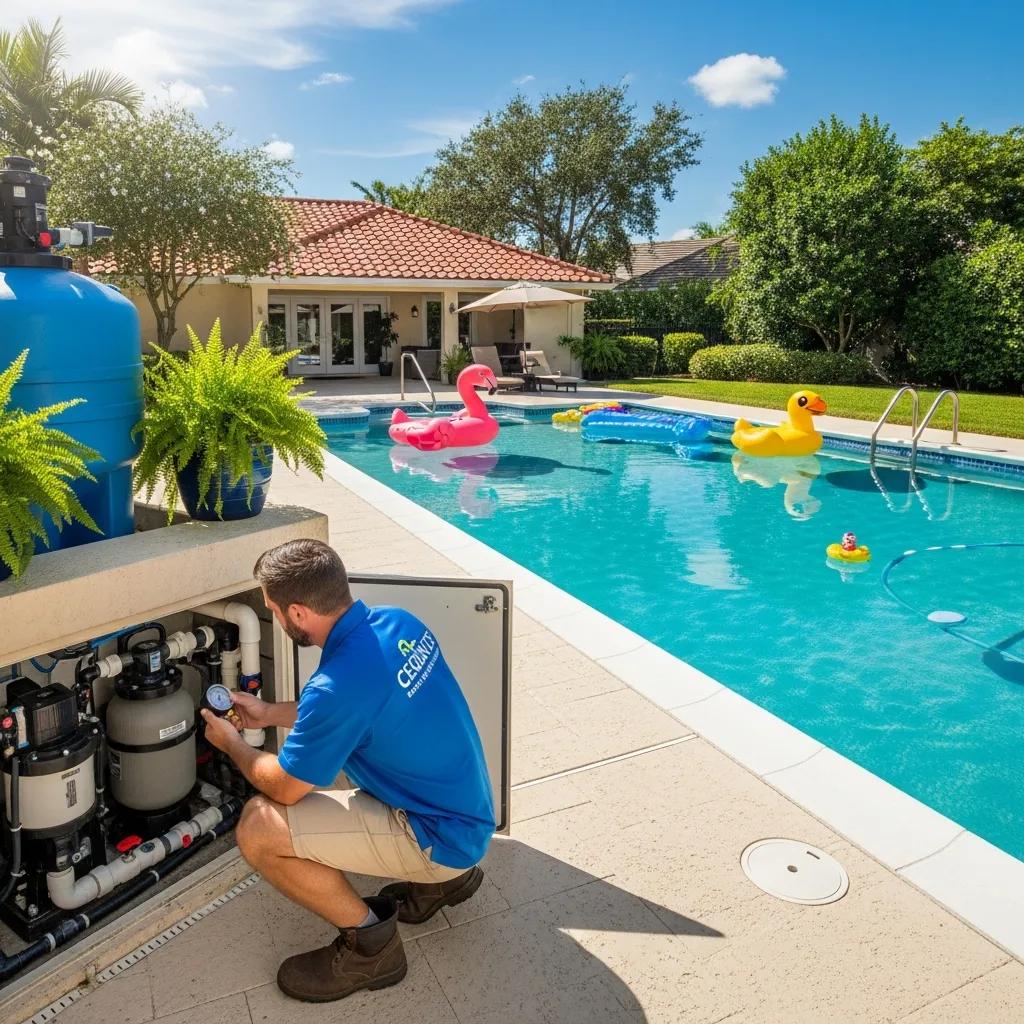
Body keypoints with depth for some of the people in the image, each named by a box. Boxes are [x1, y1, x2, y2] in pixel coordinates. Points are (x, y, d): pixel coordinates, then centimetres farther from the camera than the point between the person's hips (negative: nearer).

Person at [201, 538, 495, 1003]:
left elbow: (284, 788, -13)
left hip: (441, 837, -9)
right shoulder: (397, 621, -5)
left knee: (259, 828, -15)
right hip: (465, 806, 9)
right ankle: (441, 877, 23)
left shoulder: (337, 685, -30)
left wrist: (232, 744, 6)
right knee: (324, 755, 25)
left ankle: (370, 942, 5)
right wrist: (270, 713, 16)